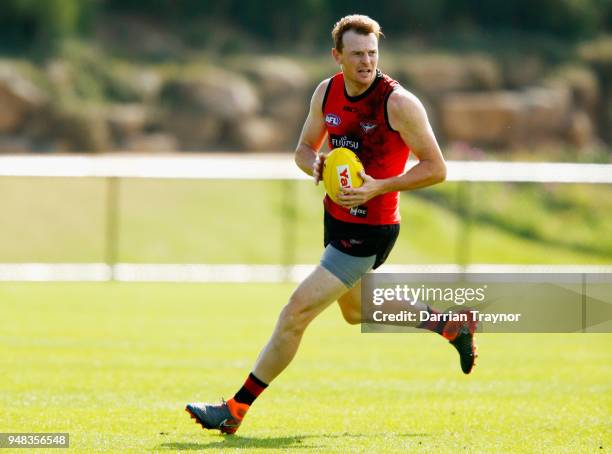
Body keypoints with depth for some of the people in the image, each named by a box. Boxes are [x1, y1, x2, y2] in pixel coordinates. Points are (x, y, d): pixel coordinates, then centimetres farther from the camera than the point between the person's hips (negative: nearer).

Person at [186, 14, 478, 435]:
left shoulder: (398, 103, -19)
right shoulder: (327, 93, -1)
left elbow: (436, 168, -16)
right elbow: (304, 148, 13)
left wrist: (378, 187, -27)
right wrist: (315, 164, -11)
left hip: (370, 231, -8)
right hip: (335, 221, 8)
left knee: (297, 310, -11)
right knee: (357, 311, 27)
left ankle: (236, 409, -3)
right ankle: (452, 325, 46)